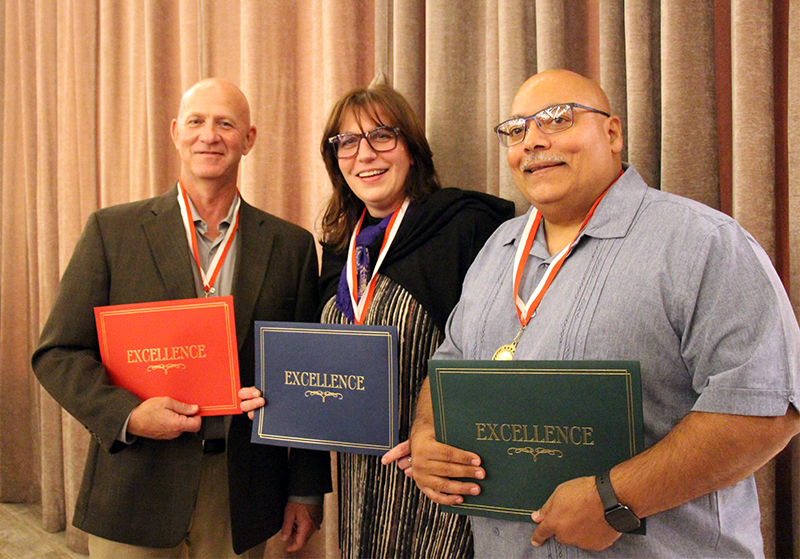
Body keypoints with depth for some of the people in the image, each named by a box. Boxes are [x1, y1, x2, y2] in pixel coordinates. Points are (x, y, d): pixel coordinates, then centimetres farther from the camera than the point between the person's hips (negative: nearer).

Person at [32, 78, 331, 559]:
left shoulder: (291, 245, 2)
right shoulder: (112, 230, -1)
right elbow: (58, 353, -1)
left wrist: (306, 491, 4)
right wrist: (128, 414, -17)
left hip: (242, 496, 1)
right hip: (135, 493, -1)